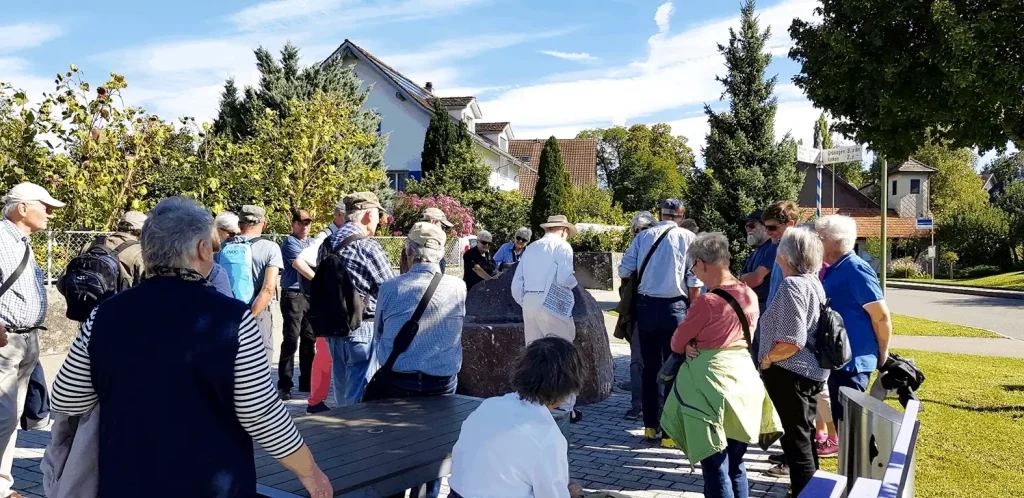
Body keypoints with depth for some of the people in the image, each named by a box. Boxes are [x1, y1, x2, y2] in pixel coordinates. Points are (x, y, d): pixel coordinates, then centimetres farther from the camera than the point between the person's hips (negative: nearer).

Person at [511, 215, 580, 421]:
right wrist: (574, 280, 7)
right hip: (551, 306, -6)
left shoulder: (531, 248, 16)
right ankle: (566, 409, 4)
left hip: (529, 305, 6)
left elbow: (516, 284, 12)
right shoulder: (562, 246, -1)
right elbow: (564, 279, -14)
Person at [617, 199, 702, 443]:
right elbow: (694, 280, -5)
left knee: (650, 367, 12)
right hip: (675, 306, -3)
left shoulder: (643, 236, 5)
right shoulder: (687, 238, -2)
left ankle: (650, 425, 19)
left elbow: (624, 270, 5)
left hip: (646, 306, 3)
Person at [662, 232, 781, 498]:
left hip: (712, 384, -7)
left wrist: (690, 346, 12)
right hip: (744, 382, 7)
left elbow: (677, 343, -7)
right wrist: (696, 343, 1)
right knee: (735, 466, 18)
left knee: (715, 469, 3)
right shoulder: (750, 296, 4)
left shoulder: (706, 302, -19)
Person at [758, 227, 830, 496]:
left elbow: (792, 342, -28)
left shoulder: (791, 285, -21)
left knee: (795, 440, 1)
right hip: (812, 370, 10)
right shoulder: (812, 282, 8)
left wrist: (767, 360, -13)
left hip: (789, 373, -10)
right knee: (804, 435, 21)